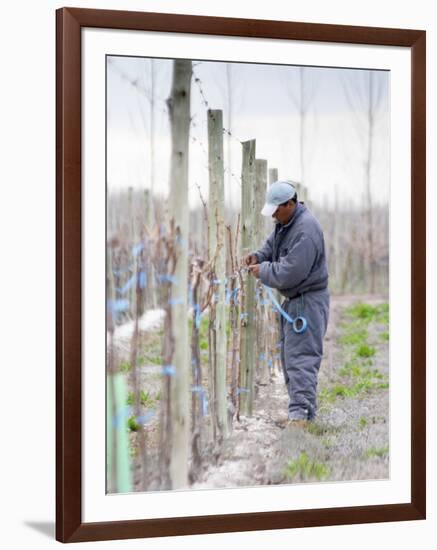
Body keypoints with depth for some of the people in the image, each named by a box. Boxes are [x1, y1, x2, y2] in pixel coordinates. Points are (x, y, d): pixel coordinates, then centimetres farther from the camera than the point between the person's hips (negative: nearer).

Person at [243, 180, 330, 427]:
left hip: (307, 301, -11)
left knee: (300, 356, -13)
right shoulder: (285, 221, 7)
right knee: (289, 354, 14)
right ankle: (304, 407, 21)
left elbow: (289, 273, -27)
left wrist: (262, 271, -14)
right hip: (293, 299, 11)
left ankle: (301, 412, -14)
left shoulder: (306, 230, -24)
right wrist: (258, 256, 2)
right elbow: (272, 244, 23)